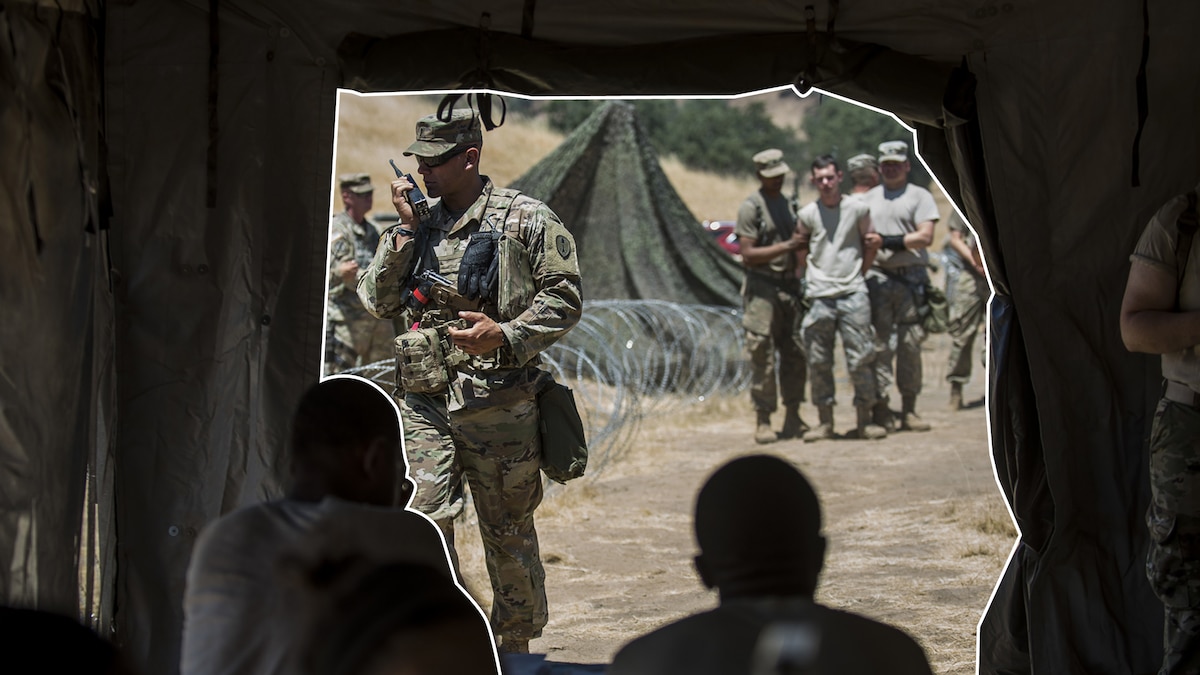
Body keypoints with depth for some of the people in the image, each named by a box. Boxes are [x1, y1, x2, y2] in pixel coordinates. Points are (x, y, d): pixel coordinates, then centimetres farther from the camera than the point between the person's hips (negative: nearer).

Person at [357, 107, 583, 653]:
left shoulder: (526, 219, -2)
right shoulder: (417, 223, 13)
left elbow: (564, 298, -4)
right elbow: (378, 302, 8)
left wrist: (505, 335, -18)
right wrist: (405, 229, -1)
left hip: (499, 407, -3)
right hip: (424, 403, 3)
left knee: (508, 535, 7)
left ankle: (516, 646, 23)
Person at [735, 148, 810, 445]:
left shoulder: (788, 204, 17)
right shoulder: (750, 208, -6)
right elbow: (748, 254, -12)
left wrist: (800, 277, 12)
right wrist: (785, 247, -18)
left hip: (789, 287, 7)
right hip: (762, 289, -7)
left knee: (796, 354, 5)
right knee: (762, 357, -6)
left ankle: (793, 419, 13)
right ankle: (762, 422, -3)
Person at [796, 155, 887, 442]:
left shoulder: (859, 209, 5)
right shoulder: (807, 214, 6)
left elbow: (868, 245, 15)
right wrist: (802, 282, 8)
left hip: (853, 293, -1)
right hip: (819, 297, 1)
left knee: (860, 359, -3)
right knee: (819, 362, 2)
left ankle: (864, 420, 4)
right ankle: (825, 421, 10)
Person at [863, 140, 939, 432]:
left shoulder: (919, 196, 7)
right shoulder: (869, 198, 18)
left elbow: (926, 236, -5)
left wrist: (893, 241, -12)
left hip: (911, 279, -2)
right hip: (877, 278, 2)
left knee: (911, 345, -1)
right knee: (879, 344, -4)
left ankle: (909, 409, 5)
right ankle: (880, 406, -4)